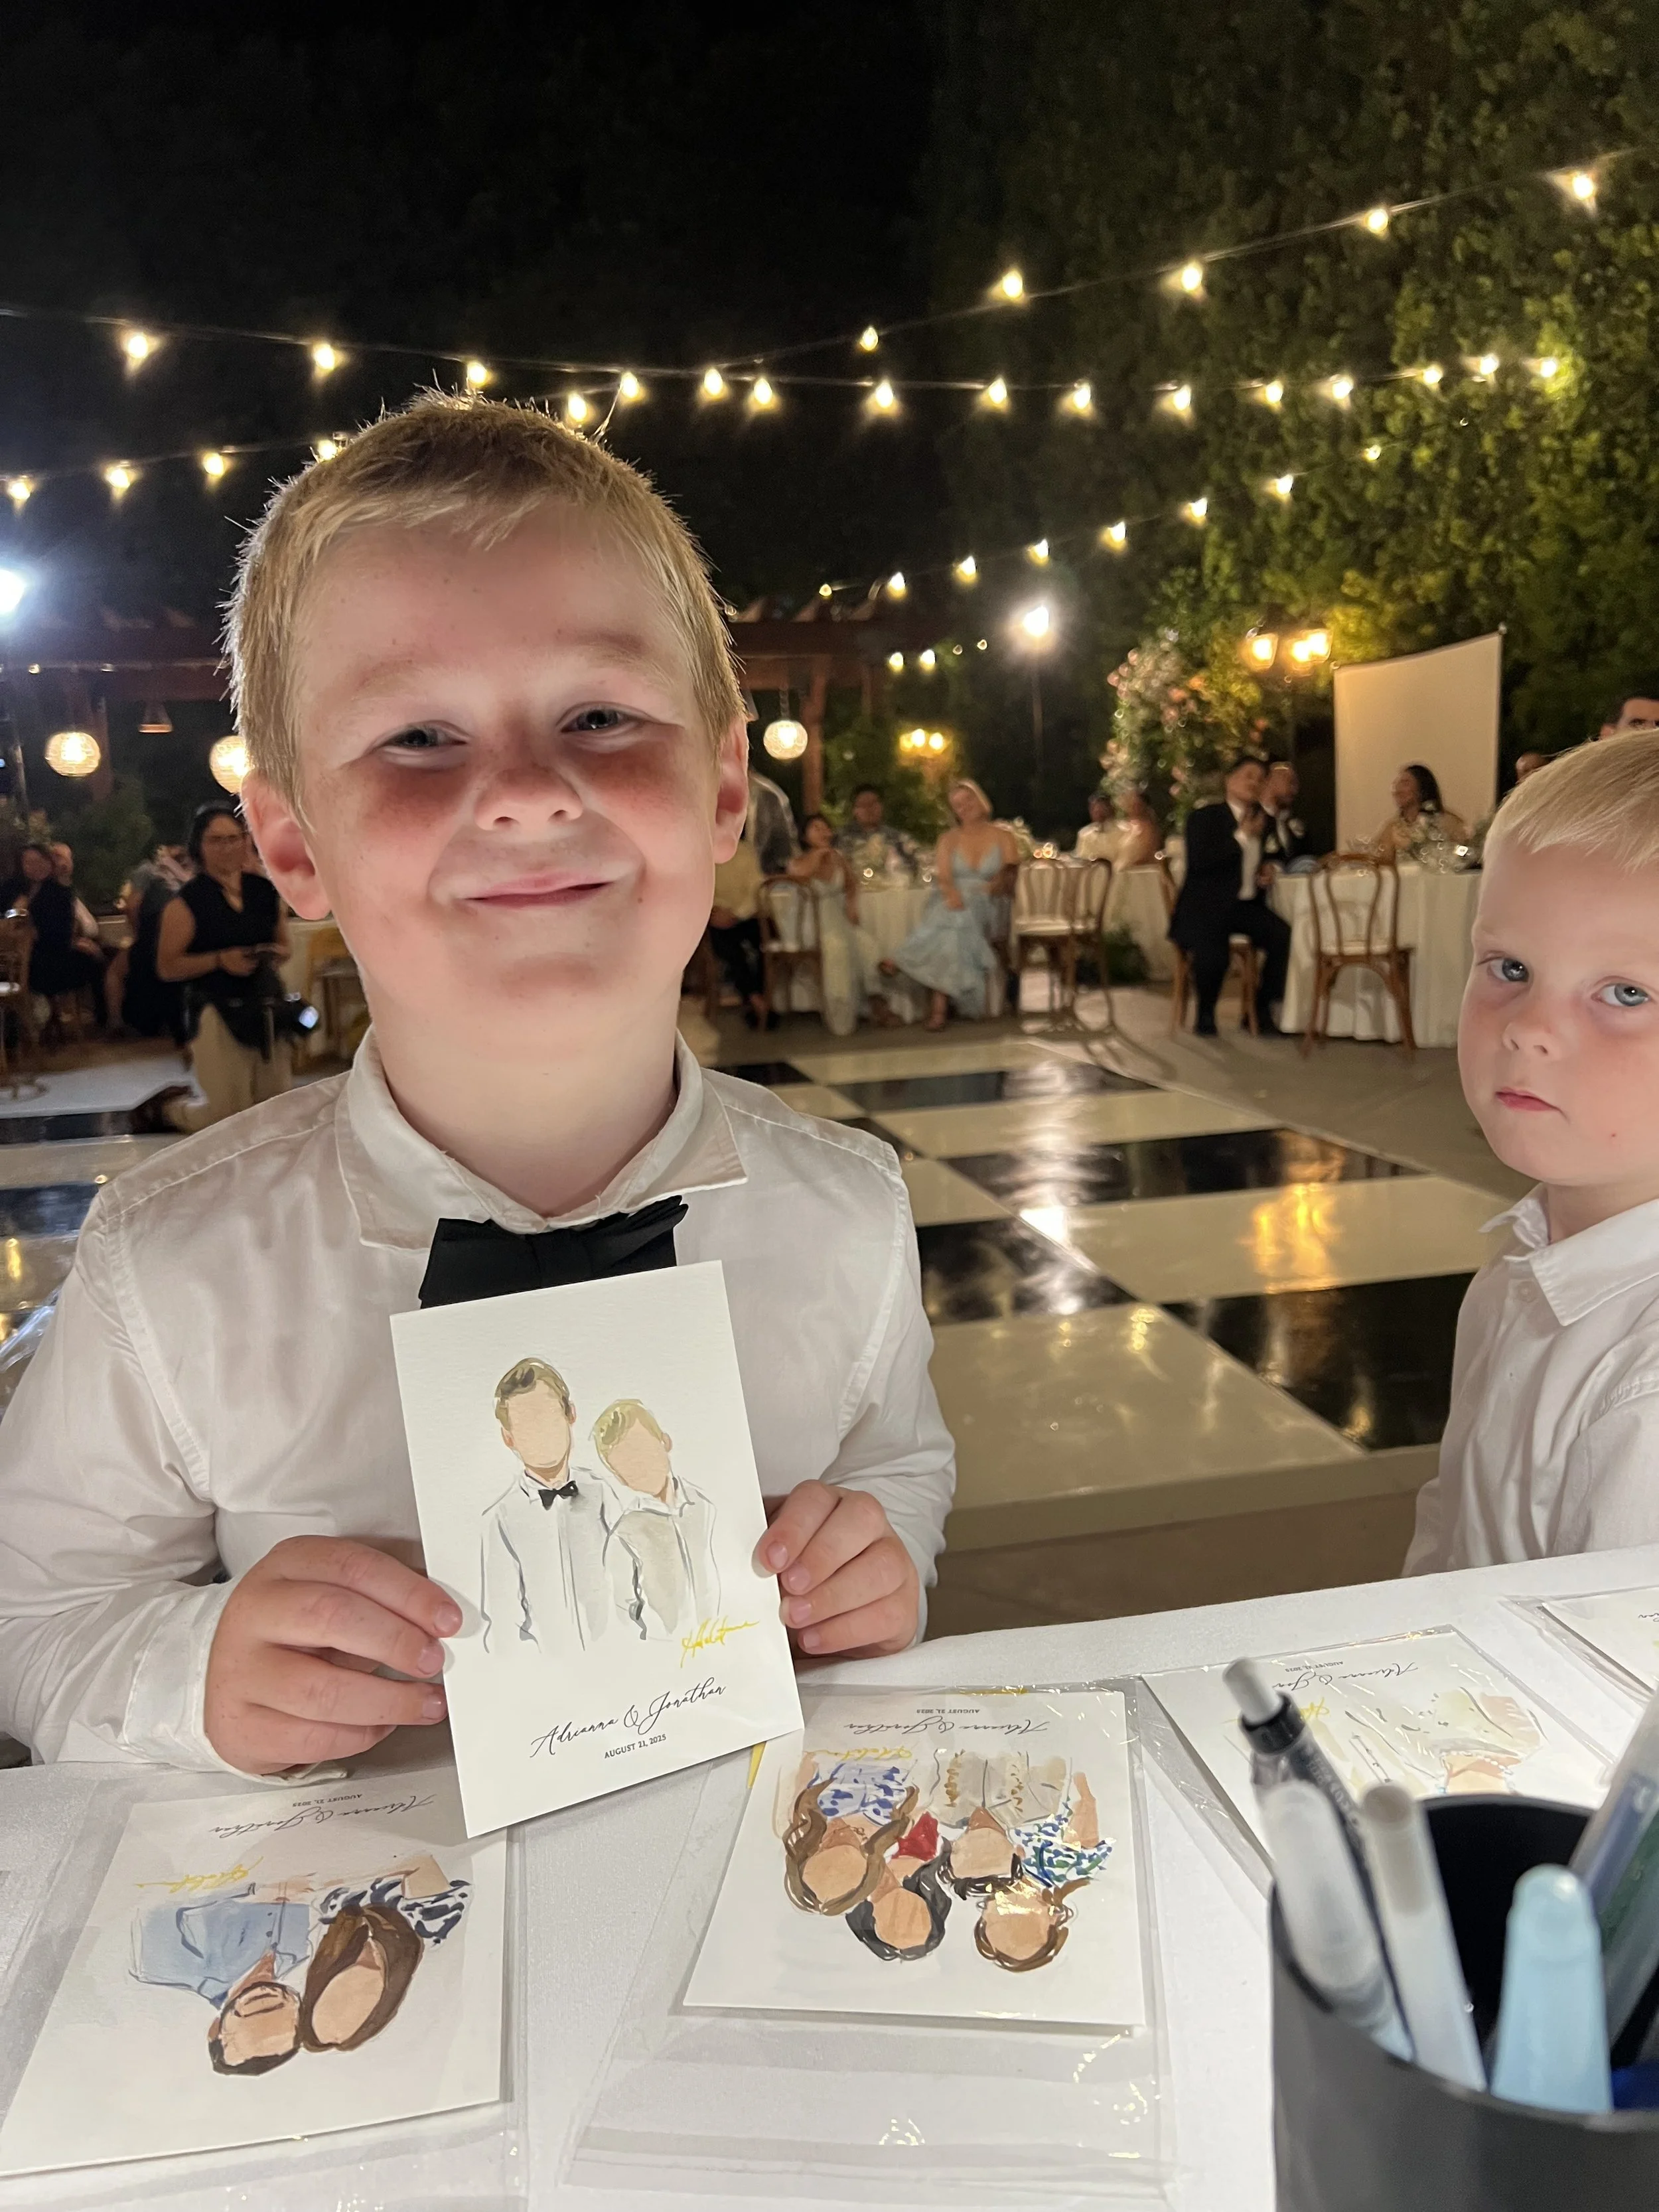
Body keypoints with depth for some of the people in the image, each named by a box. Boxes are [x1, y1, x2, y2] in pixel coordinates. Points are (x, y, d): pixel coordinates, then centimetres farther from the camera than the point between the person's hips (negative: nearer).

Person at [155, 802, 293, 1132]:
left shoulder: (265, 891, 7)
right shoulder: (186, 902, -6)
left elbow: (284, 946, 19)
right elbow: (167, 968, -8)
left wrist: (273, 953, -4)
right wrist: (220, 960, -19)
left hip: (265, 1006, 5)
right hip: (217, 1014, -5)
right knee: (228, 1113, -3)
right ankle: (170, 1108, 32)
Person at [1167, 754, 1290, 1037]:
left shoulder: (1262, 820, 17)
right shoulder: (1204, 817, -2)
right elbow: (1198, 862, -18)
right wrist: (1242, 836, -13)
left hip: (1248, 905, 5)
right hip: (1206, 907, -5)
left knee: (1284, 937, -23)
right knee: (1212, 952, -34)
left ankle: (1263, 1010, -5)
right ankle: (1205, 1014, -4)